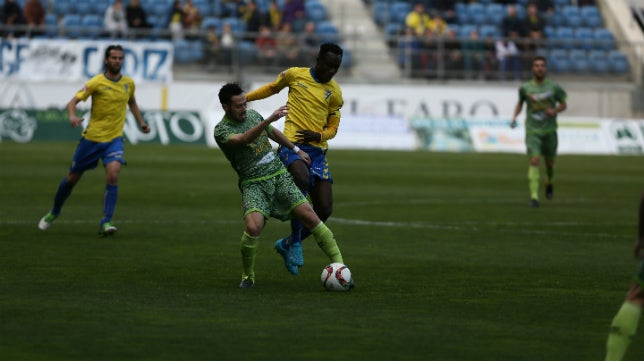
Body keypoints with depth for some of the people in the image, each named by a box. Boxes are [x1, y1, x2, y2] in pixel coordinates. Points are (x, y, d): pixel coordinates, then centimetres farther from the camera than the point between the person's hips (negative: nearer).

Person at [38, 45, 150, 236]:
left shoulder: (129, 83, 3)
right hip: (92, 137, -2)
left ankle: (106, 222, -18)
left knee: (113, 175, -22)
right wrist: (72, 116, -37)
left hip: (114, 138, 2)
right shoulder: (96, 82, -11)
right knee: (72, 177, 9)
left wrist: (141, 123, 16)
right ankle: (54, 212, 34)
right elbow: (73, 102, -16)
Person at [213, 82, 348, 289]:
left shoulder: (253, 115, 11)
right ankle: (247, 276, -3)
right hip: (254, 184, -5)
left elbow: (273, 132, 30)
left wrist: (296, 150, 35)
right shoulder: (221, 130, -9)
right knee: (253, 227, -27)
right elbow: (242, 140, -30)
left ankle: (338, 263, -3)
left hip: (279, 176, 5)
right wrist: (270, 119, -40)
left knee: (310, 217, -9)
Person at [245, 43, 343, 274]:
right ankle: (295, 242, -21)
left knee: (324, 210, -5)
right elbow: (272, 88, 23)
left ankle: (287, 245, 19)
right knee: (303, 180, -36)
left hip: (318, 149, 4)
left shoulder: (334, 92, 11)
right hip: (292, 144, -4)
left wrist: (319, 135, -5)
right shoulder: (295, 75, 4)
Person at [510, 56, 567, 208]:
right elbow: (520, 102, 17)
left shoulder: (554, 87, -2)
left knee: (550, 162, 11)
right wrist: (514, 117, 2)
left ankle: (549, 183, 45)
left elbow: (563, 104, 8)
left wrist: (555, 110, -13)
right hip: (532, 131, -1)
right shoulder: (525, 88, -1)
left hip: (549, 131, 1)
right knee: (534, 161, -17)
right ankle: (534, 197, -18)